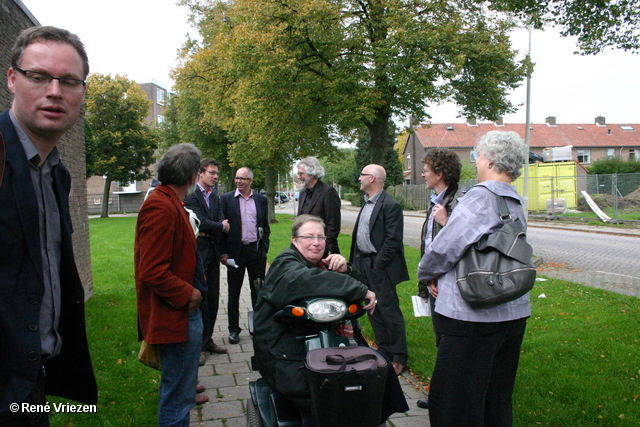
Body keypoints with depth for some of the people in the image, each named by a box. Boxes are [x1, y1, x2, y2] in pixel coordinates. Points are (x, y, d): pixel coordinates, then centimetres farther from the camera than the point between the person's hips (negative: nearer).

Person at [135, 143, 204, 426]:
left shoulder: (168, 202, 12)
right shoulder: (162, 208, -22)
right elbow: (152, 272, -26)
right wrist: (188, 294, -16)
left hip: (181, 310, 11)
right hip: (176, 316, -11)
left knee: (177, 384, 26)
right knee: (178, 395, 2)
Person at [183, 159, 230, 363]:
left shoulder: (215, 198, 15)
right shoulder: (191, 195, -7)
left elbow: (223, 224, 6)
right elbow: (200, 222, -17)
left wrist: (207, 232, -12)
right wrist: (220, 227, -3)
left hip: (212, 254, 7)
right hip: (198, 254, -7)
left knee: (213, 298, 11)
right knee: (199, 298, -4)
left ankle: (208, 340, 23)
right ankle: (198, 346, 6)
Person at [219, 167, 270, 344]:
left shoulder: (261, 200, 7)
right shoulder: (226, 199, 1)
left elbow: (265, 226, 12)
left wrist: (264, 248, 2)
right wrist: (223, 252, -7)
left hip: (256, 250, 2)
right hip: (235, 251, -1)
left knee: (258, 290, 9)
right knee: (234, 293, 8)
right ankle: (234, 329, 19)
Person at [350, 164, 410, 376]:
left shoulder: (390, 205, -14)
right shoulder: (367, 203, 14)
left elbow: (393, 240, -17)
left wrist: (377, 266, -18)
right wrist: (355, 260, 10)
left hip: (379, 267, -9)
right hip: (363, 263, 9)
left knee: (389, 311, -1)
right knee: (373, 311, 15)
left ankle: (399, 358, 10)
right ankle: (384, 350, 28)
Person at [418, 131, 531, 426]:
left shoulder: (480, 196, -16)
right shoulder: (516, 205, 12)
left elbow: (445, 246, -18)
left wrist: (427, 275, 3)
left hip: (473, 316, -9)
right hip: (513, 313, 9)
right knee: (497, 402, 22)